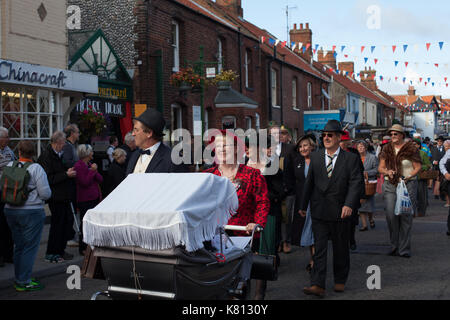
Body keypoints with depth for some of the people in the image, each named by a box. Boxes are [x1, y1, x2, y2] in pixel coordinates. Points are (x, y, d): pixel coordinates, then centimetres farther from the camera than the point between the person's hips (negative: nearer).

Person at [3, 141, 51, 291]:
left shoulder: (10, 166, 1)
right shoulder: (36, 168, -12)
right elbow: (46, 193, -14)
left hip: (10, 210, 6)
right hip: (32, 212, -6)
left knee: (18, 246, 16)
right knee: (30, 247, 1)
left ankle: (19, 278, 24)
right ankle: (24, 282, 2)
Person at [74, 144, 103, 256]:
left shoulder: (90, 165, 16)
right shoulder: (78, 166, -11)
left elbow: (100, 179, 10)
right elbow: (85, 182, -20)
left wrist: (95, 171, -7)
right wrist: (92, 171, -15)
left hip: (95, 198, 8)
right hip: (85, 200, -8)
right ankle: (83, 248, 5)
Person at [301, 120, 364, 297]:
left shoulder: (351, 158, -1)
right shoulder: (315, 157, 8)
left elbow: (356, 183, -9)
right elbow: (309, 182, 12)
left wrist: (349, 204, -22)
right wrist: (304, 205, 16)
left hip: (340, 211, -1)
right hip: (319, 211, 2)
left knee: (341, 248, 11)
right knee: (319, 248, -4)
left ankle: (340, 281, 28)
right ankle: (318, 285, -7)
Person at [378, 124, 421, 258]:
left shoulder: (411, 148, 0)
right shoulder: (387, 149, 11)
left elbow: (418, 167, 0)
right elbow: (380, 167, 12)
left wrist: (408, 177, -15)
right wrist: (387, 172, -10)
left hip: (408, 185, -3)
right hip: (390, 185, 3)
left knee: (406, 216, -2)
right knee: (391, 215, -5)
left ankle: (404, 249, 5)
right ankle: (394, 246, 10)